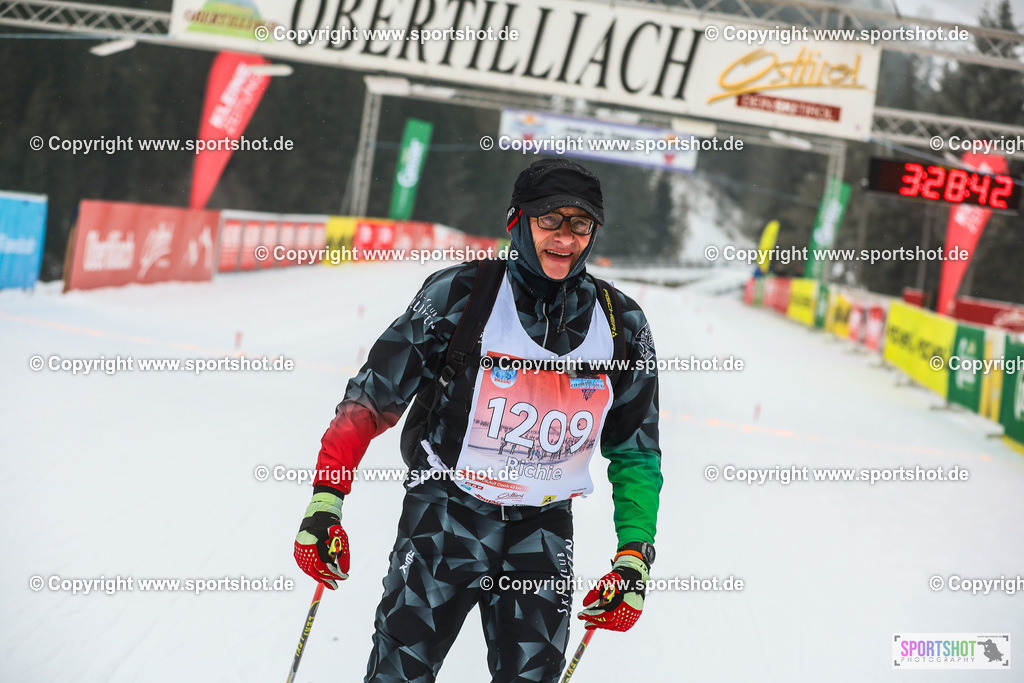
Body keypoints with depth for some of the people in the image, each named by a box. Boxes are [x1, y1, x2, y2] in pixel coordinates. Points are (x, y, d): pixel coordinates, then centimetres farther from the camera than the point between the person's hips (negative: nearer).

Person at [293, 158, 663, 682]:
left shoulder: (621, 327, 0)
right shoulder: (460, 295, -10)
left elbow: (635, 453, 11)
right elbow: (371, 399, -6)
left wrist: (634, 556, 1)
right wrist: (325, 502, -13)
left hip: (543, 526, 3)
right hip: (447, 507, -3)